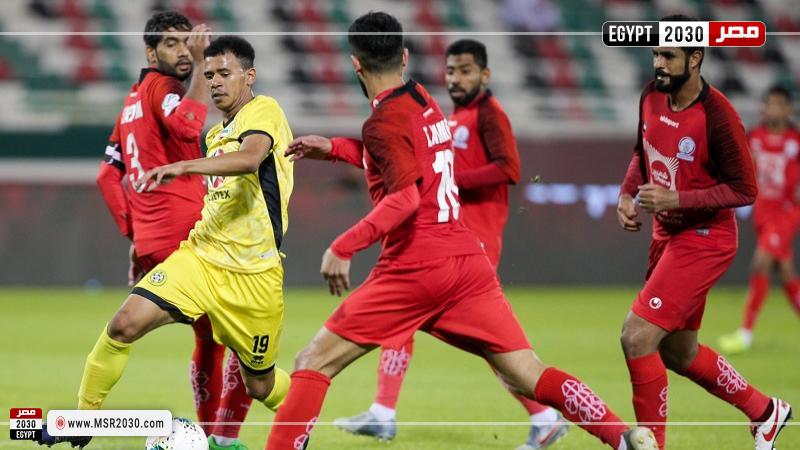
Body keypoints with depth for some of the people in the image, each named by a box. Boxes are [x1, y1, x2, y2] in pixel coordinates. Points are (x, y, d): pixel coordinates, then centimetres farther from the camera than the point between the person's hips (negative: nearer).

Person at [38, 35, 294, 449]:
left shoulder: (264, 110, -9)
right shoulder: (217, 133, 14)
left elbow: (250, 158, -31)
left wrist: (183, 166, -44)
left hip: (254, 275, -6)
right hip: (202, 256, 6)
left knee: (260, 385, 7)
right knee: (125, 323, -16)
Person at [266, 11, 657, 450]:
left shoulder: (384, 122, -8)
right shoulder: (424, 102, 15)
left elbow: (404, 198, -21)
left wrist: (343, 247, -22)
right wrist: (334, 149, 30)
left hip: (415, 268, -7)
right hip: (466, 258, 7)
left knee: (313, 362, 2)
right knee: (527, 374, 1)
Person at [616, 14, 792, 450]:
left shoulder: (716, 115, -23)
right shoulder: (652, 96, -2)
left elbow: (743, 190, -19)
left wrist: (675, 200, -26)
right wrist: (627, 194, -1)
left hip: (704, 239, -9)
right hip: (667, 235, 9)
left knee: (637, 336, -17)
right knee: (678, 352, 18)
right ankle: (765, 412, 38)